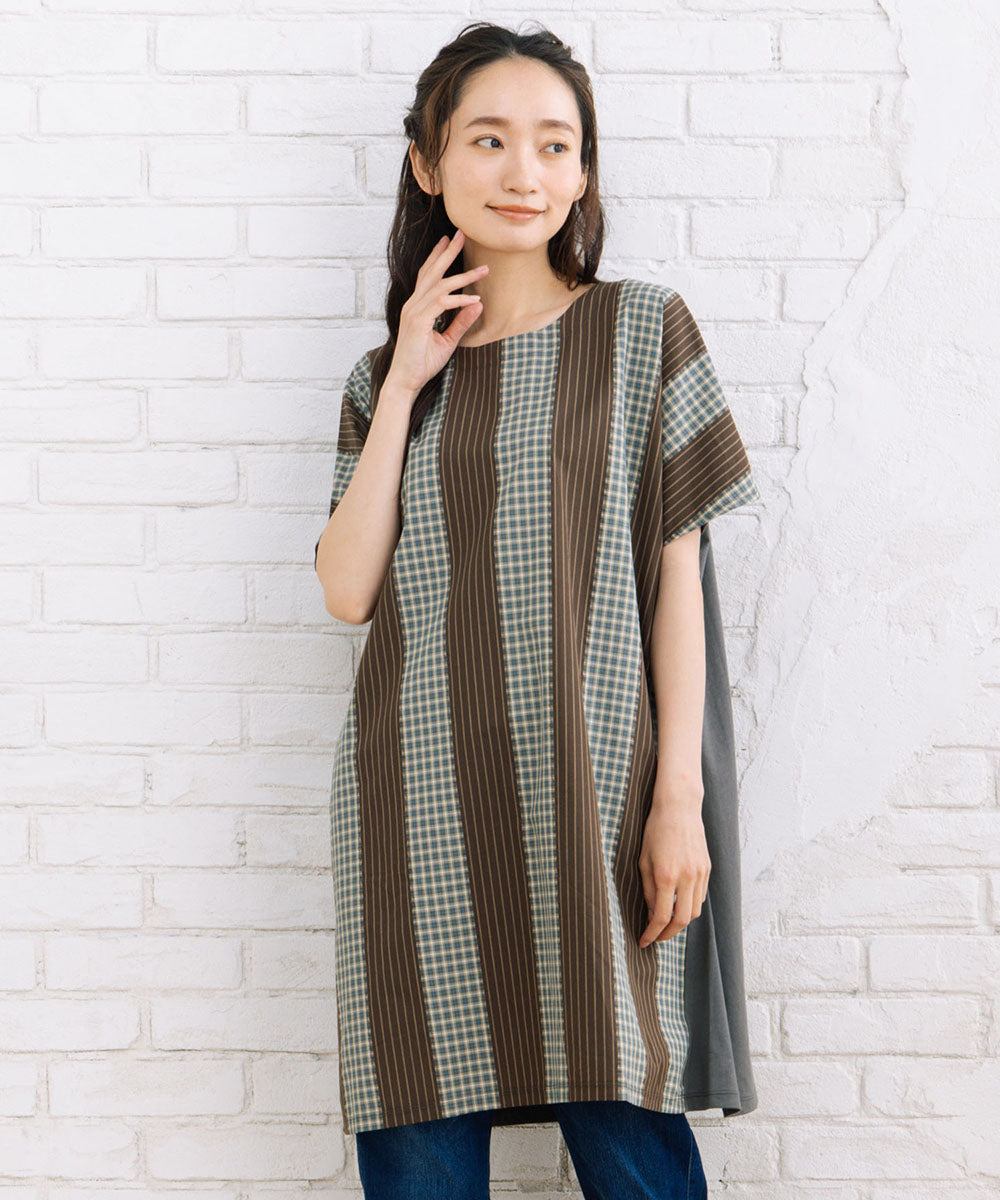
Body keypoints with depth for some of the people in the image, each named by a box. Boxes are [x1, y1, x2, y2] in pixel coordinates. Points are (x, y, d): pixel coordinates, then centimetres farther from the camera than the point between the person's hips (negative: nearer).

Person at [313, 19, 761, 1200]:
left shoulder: (642, 328, 4)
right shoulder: (388, 374, 12)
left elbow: (678, 576, 2)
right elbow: (349, 589, 1)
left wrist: (680, 796, -5)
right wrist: (407, 383, -1)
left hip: (588, 792, -2)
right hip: (419, 804, 2)